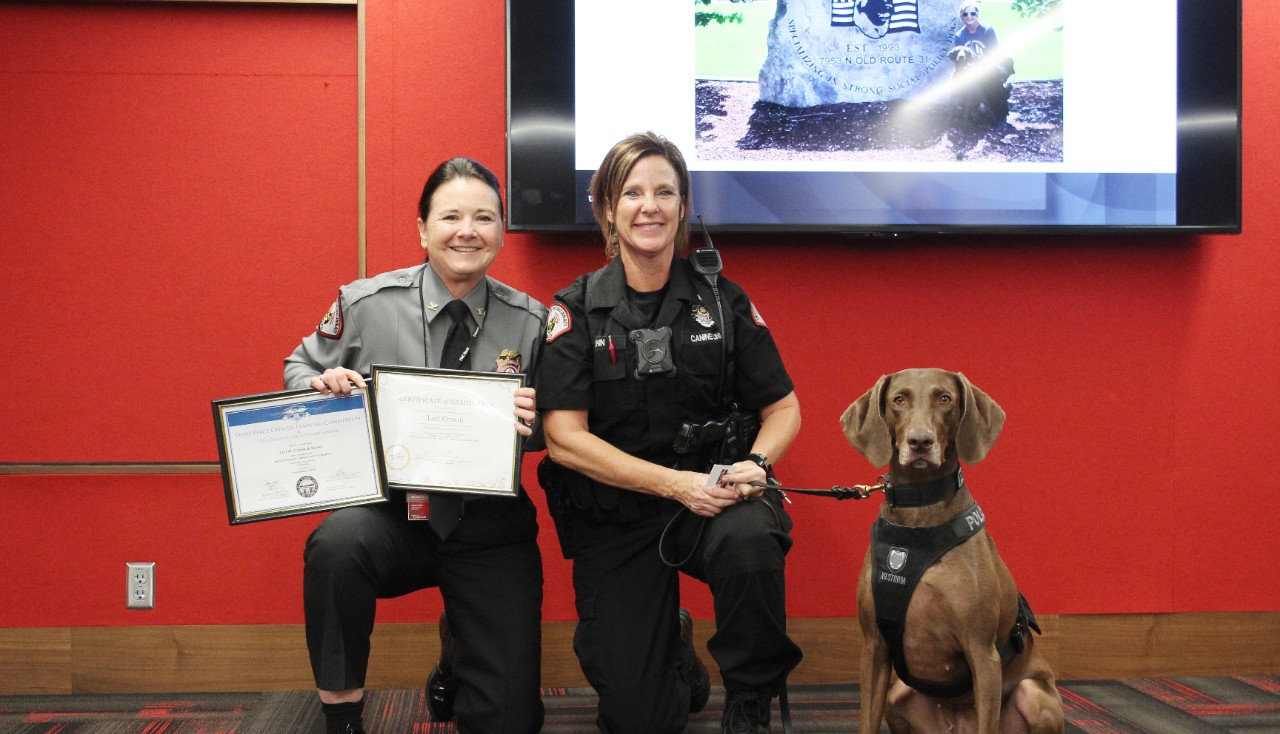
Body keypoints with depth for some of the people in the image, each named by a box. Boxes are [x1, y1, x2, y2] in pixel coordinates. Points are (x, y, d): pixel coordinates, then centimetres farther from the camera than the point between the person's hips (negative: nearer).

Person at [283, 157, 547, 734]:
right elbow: (299, 368, 8)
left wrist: (533, 423, -18)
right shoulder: (366, 304, -5)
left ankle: (458, 651, 36)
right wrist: (322, 384, -15)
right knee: (339, 540, -38)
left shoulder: (530, 321, -2)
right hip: (392, 510, -1)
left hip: (490, 528, 1)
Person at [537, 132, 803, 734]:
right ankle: (673, 649, 33)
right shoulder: (576, 311, -3)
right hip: (614, 518, 0)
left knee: (750, 538, -37)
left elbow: (783, 407, 6)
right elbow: (564, 437, -11)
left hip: (714, 495, 1)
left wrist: (756, 463, -17)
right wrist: (673, 483, -21)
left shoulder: (722, 300, 1)